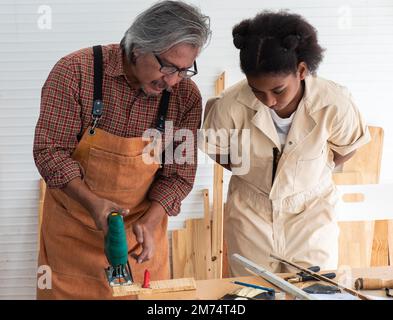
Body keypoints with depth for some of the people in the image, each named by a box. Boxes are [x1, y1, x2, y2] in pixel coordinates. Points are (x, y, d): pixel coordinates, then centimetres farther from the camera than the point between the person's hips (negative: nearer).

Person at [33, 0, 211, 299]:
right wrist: (93, 202, -26)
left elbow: (179, 173, -6)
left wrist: (149, 223, -18)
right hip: (73, 224, -1)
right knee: (67, 292, 11)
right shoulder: (76, 71, -19)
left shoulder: (186, 96, -13)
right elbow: (50, 150, -16)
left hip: (143, 225, 2)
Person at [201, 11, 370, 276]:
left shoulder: (334, 104, -24)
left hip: (312, 212, 0)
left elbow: (346, 148, -2)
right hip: (251, 212, 0)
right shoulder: (232, 105, -25)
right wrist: (254, 172, -5)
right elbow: (217, 150, -4)